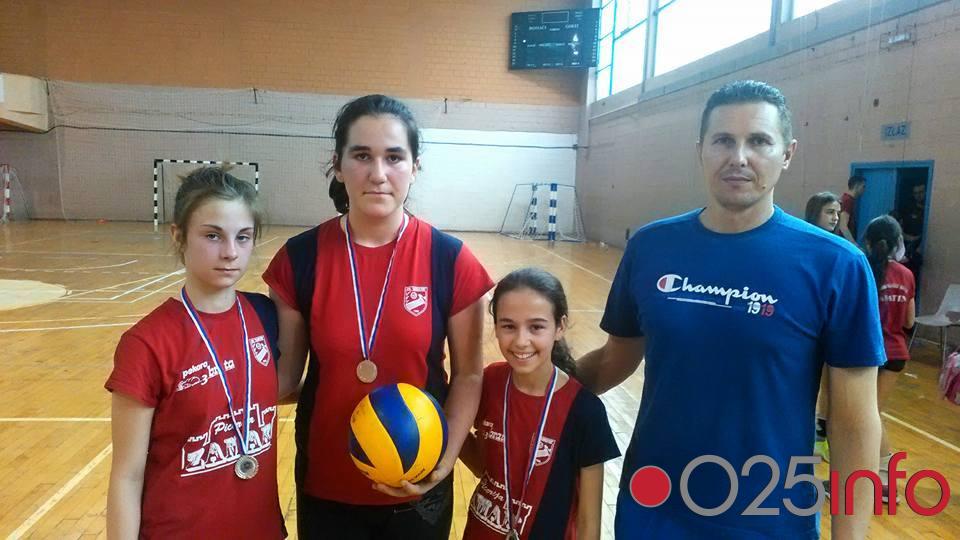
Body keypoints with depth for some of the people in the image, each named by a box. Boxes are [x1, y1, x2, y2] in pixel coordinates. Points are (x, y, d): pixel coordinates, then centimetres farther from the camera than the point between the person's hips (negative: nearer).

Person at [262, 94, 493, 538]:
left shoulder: (452, 261, -12)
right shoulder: (300, 258, -9)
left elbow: (468, 375, -4)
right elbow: (287, 370, 0)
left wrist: (444, 460, -14)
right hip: (326, 487, 1)